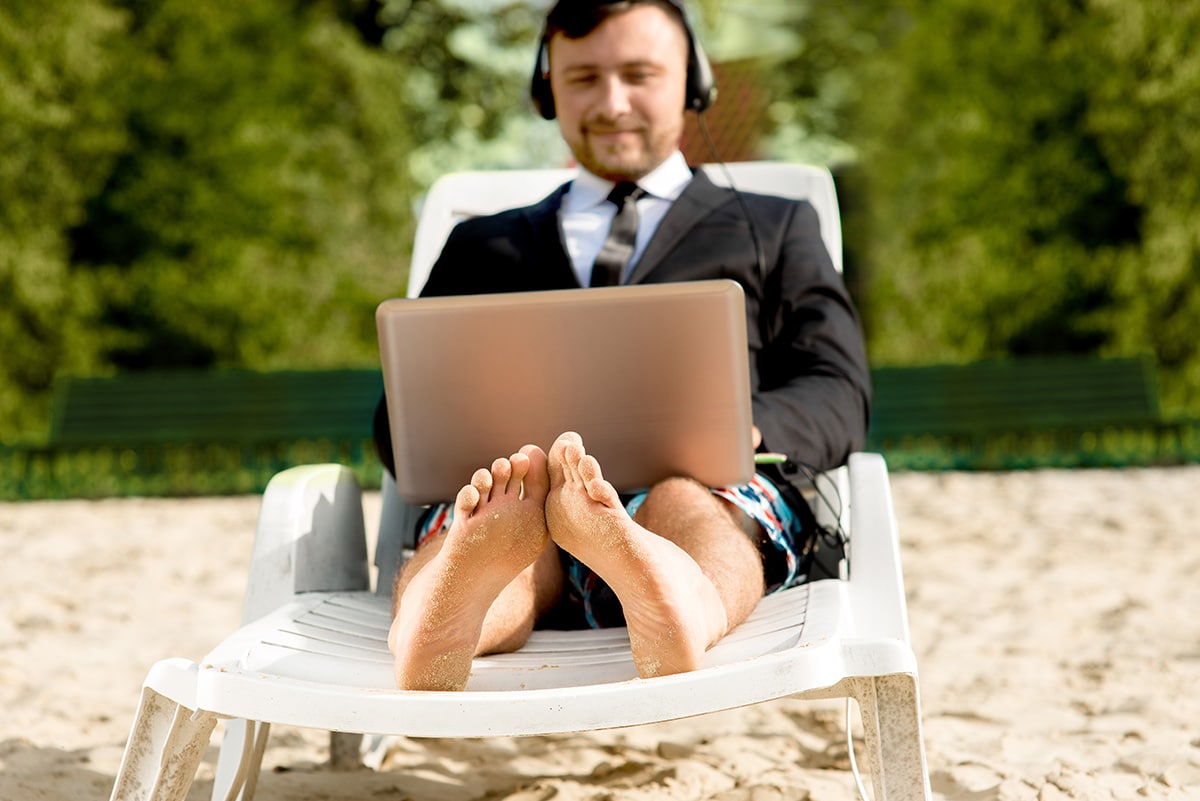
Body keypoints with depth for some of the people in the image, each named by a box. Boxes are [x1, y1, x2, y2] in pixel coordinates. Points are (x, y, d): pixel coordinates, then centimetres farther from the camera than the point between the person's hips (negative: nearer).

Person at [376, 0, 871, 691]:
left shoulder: (774, 230, 30)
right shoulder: (481, 245, 33)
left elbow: (837, 400, 15)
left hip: (704, 488, -1)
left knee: (685, 508, -37)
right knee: (489, 507, -35)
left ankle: (676, 620, -69)